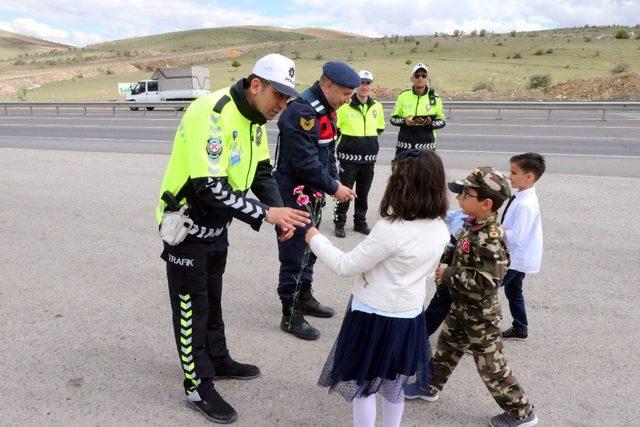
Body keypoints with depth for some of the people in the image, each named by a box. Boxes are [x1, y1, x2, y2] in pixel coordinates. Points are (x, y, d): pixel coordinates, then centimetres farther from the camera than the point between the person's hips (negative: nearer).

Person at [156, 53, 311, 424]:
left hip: (217, 225, 9)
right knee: (192, 307, 6)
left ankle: (218, 361, 42)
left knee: (212, 298, 23)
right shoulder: (212, 115, -29)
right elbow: (209, 187, -35)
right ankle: (199, 387, 22)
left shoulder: (254, 120, 1)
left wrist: (282, 213, -12)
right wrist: (265, 213, -34)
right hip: (187, 226, -9)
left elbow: (263, 173, 4)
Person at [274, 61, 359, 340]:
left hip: (313, 193, 10)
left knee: (309, 248, 21)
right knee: (294, 254, -1)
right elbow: (305, 162, -26)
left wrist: (336, 181, 6)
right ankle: (290, 316, 13)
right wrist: (333, 188, -16)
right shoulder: (301, 111, -22)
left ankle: (304, 298, 38)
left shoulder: (325, 109, 11)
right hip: (294, 194, -10)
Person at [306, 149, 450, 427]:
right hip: (410, 317, 7)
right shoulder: (440, 230, -6)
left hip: (374, 318, -7)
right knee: (394, 385, 25)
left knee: (363, 385, 15)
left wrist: (315, 239, -6)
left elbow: (345, 266, -19)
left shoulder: (391, 229, -28)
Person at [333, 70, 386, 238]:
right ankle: (339, 223, 15)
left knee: (363, 193, 14)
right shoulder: (345, 105, -9)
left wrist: (369, 138, 10)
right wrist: (347, 139, 1)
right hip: (348, 157, -4)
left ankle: (360, 222, 27)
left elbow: (380, 128, 19)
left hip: (369, 158, 4)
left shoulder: (376, 106, 5)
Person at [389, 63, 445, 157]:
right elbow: (393, 118, 10)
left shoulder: (435, 98, 5)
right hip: (404, 145, 1)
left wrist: (431, 123, -12)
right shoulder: (403, 96, 6)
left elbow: (442, 121, 9)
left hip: (426, 146, -1)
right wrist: (404, 121, -11)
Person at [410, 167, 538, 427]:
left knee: (491, 365, 7)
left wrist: (448, 275, -27)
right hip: (461, 308, 9)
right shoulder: (474, 226, -3)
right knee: (446, 347, 24)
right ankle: (430, 387, 44)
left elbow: (486, 283, -33)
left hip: (480, 315, -9)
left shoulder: (490, 239, -30)